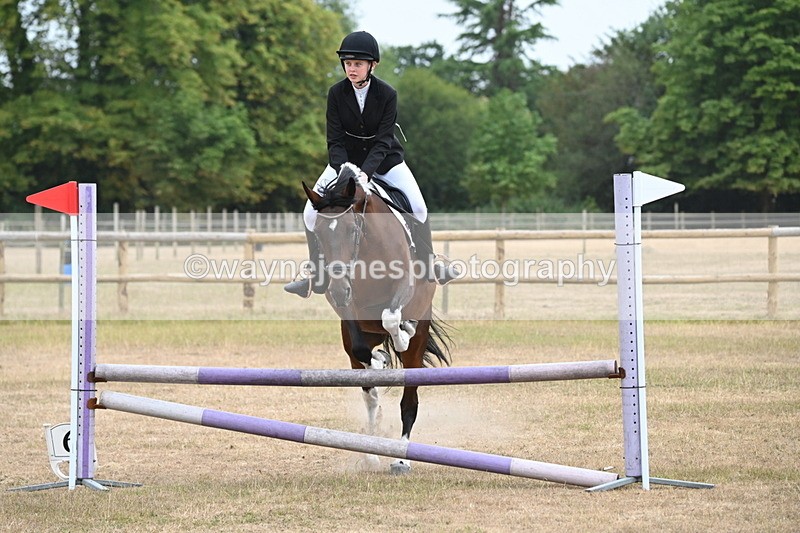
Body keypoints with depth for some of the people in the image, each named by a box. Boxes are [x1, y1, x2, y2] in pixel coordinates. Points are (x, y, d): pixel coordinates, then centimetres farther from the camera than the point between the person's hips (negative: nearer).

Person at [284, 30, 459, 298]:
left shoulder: (387, 94, -19)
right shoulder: (336, 93, -15)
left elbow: (383, 141, -23)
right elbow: (335, 140, -15)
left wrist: (365, 172, -38)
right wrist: (343, 170, -33)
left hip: (383, 158, -1)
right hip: (346, 158, 1)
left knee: (418, 206, -12)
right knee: (311, 213, -10)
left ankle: (429, 267, 10)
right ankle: (317, 278, 3)